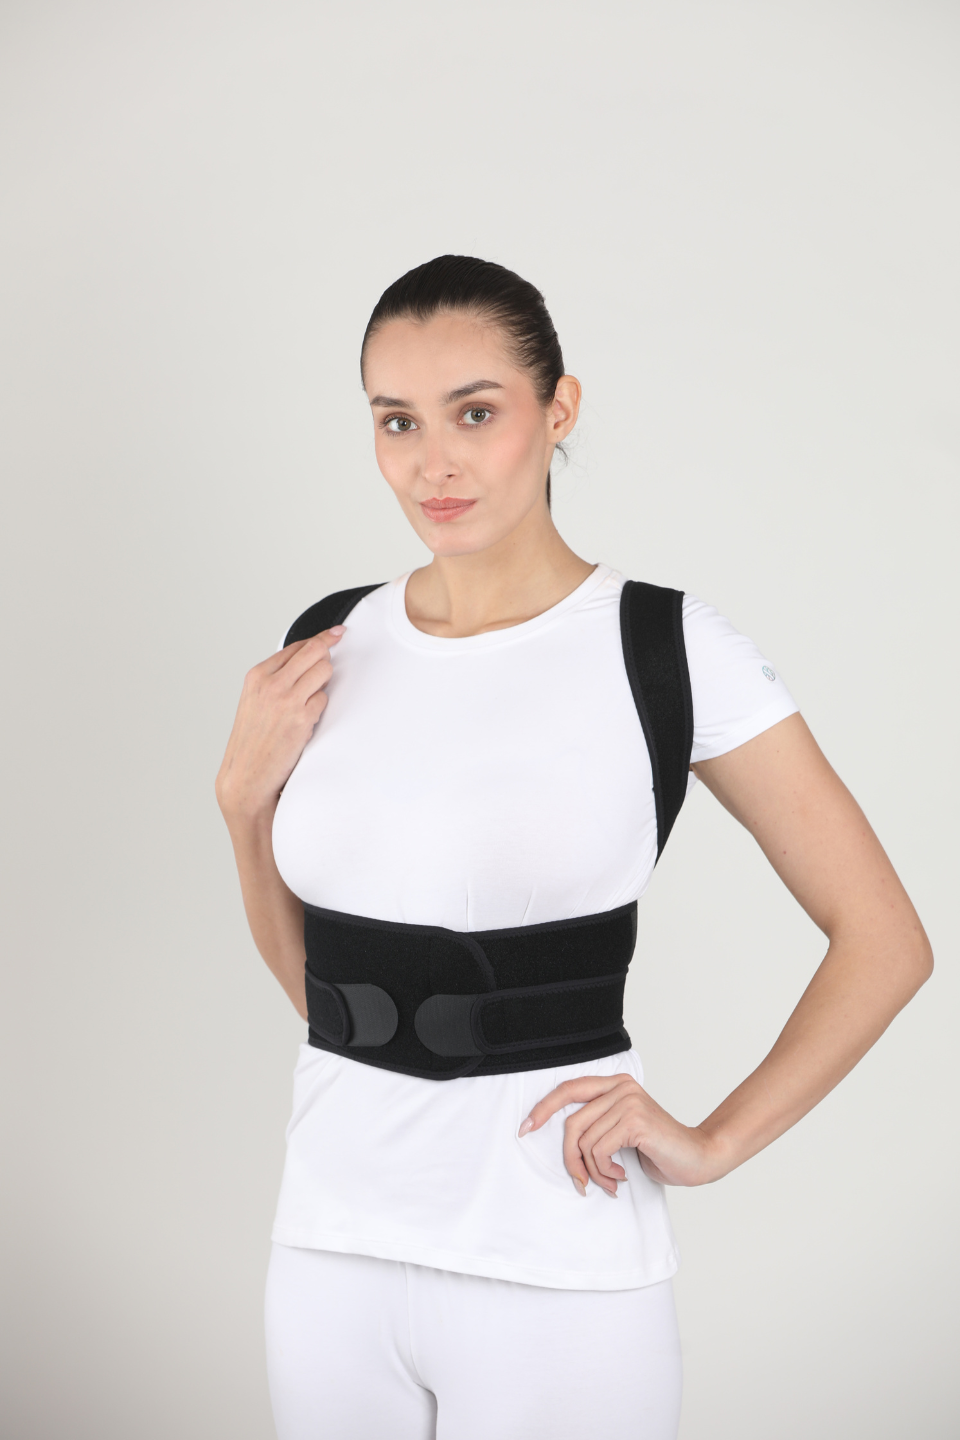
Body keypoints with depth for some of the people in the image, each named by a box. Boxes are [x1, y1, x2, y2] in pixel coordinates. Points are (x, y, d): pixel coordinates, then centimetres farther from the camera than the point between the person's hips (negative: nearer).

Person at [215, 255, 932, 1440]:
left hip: (558, 1263, -4)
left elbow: (885, 943, -5)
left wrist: (713, 1144, -10)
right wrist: (244, 793, -2)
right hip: (332, 1240, 4)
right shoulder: (327, 645, 2)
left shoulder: (664, 645, -10)